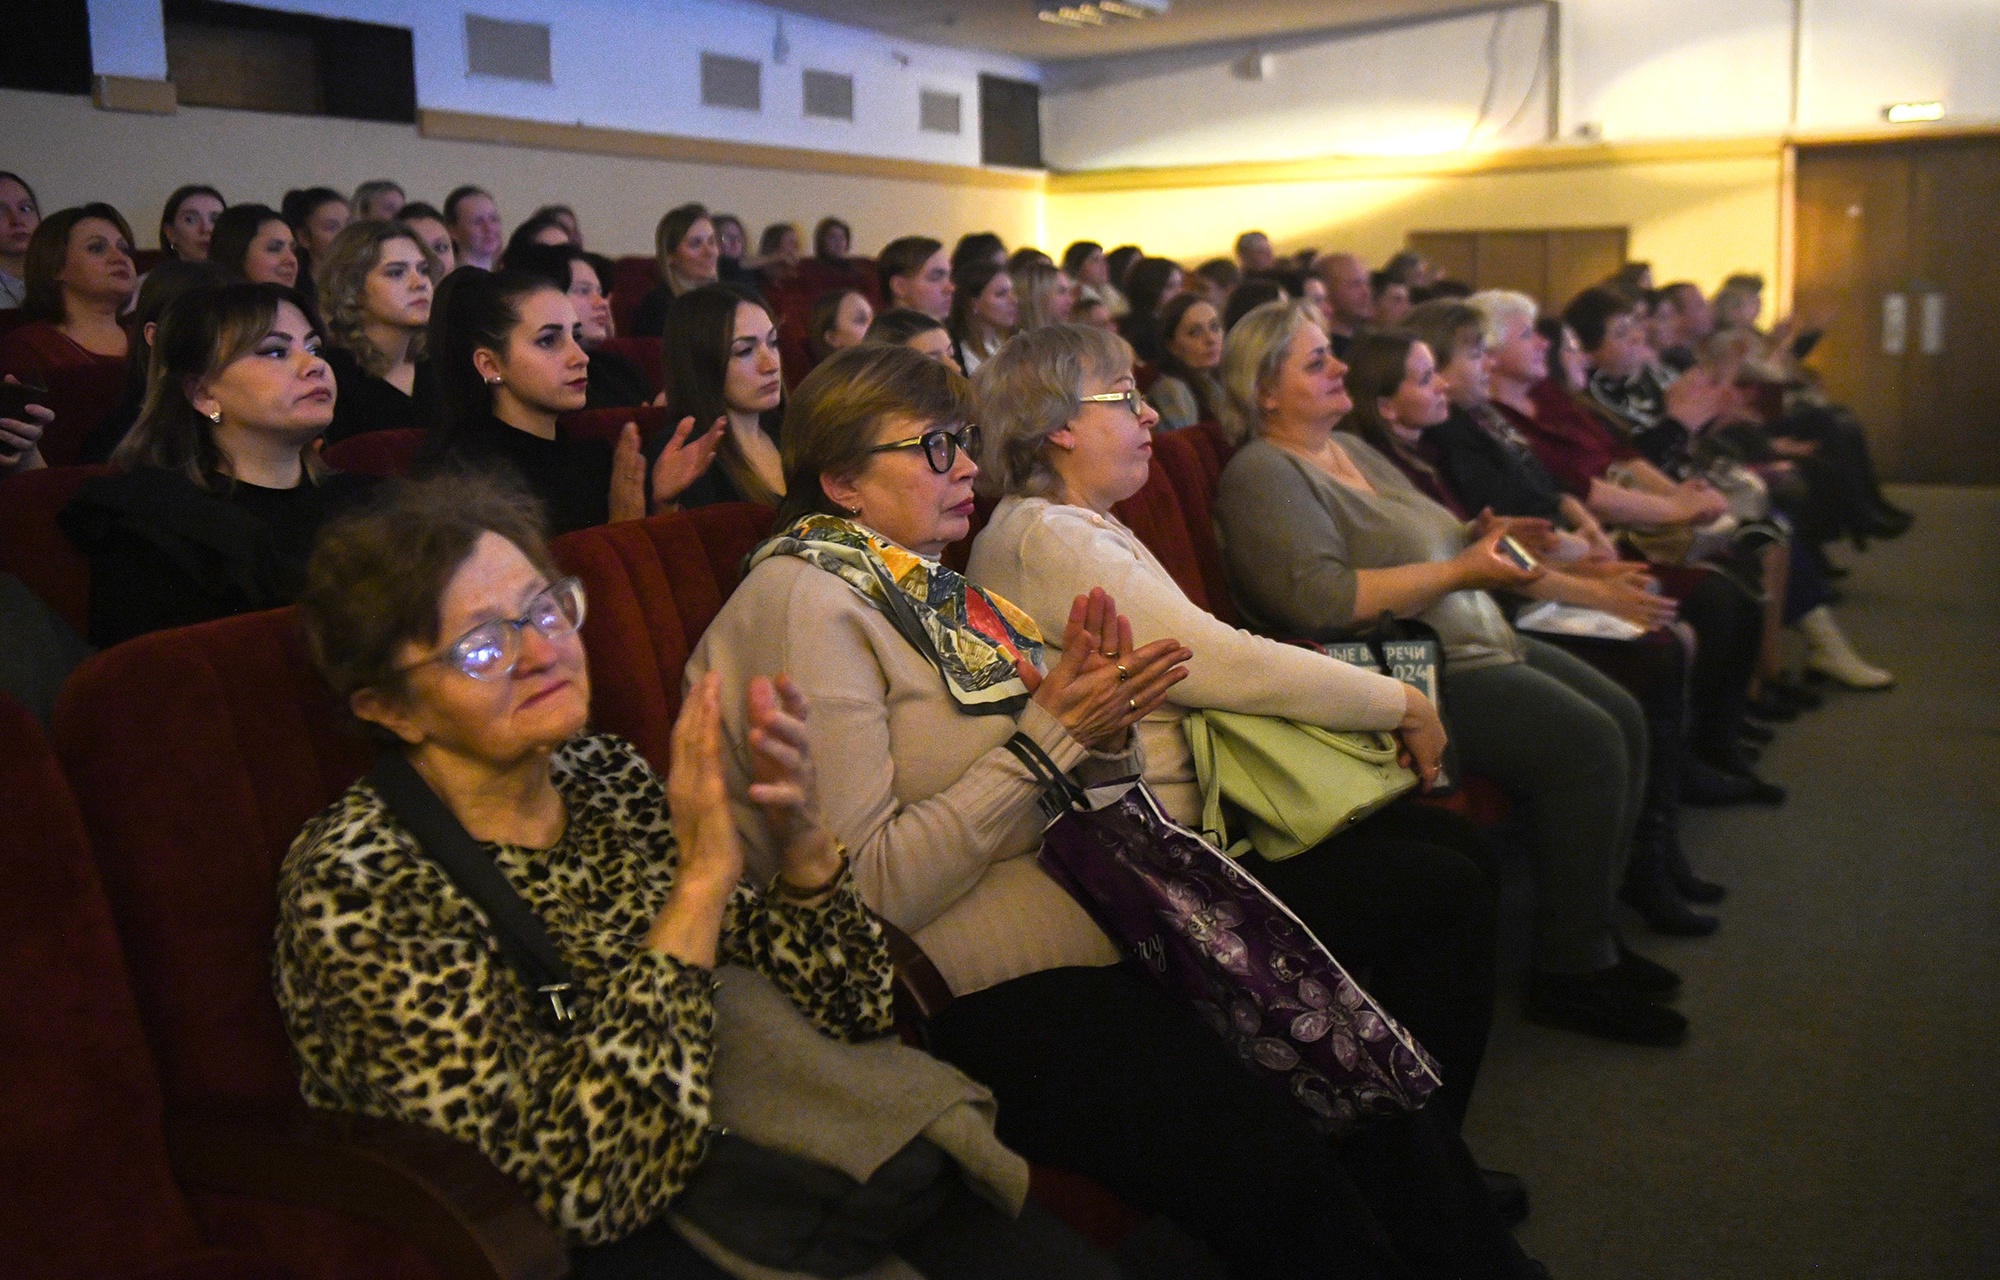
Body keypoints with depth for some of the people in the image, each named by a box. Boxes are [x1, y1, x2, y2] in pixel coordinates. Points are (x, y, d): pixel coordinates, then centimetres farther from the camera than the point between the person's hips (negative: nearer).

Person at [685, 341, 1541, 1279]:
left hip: (1110, 920, 8)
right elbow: (863, 890, -17)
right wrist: (1049, 733, -15)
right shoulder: (806, 604, -9)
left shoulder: (937, 590, 14)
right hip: (987, 992, -7)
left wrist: (1102, 725, -3)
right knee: (1285, 1184, -22)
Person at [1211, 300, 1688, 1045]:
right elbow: (1322, 599, -25)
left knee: (1623, 718, 1)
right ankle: (1570, 975, -8)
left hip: (1476, 642, 10)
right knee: (1585, 743, -21)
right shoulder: (1263, 477, -11)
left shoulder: (1352, 449, 18)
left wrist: (1479, 537, 6)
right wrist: (1461, 571, -21)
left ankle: (1591, 932, 12)